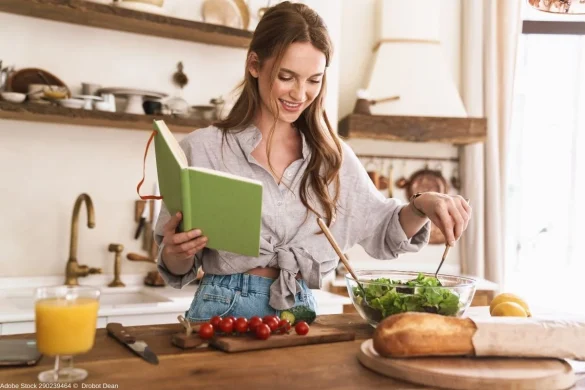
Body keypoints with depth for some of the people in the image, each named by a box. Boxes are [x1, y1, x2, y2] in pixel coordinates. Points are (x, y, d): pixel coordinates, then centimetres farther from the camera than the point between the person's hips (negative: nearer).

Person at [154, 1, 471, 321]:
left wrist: (421, 205, -8)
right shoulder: (203, 149, -3)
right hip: (224, 313, -2)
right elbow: (178, 269, 3)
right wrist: (177, 252, -19)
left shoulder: (332, 155, 7)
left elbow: (382, 234, 11)